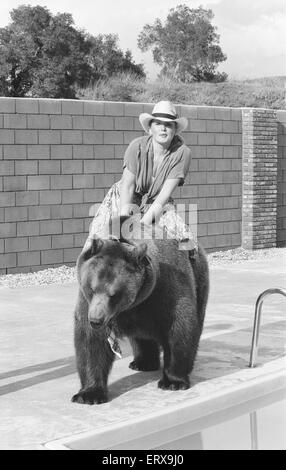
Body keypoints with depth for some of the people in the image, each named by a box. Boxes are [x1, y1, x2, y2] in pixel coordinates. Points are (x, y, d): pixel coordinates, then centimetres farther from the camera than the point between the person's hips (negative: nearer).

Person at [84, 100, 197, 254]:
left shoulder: (182, 153, -17)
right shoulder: (137, 146, -19)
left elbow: (166, 191, -22)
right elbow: (127, 185, -19)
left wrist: (149, 215, -32)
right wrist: (124, 213, -32)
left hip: (159, 202, 1)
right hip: (126, 199, 0)